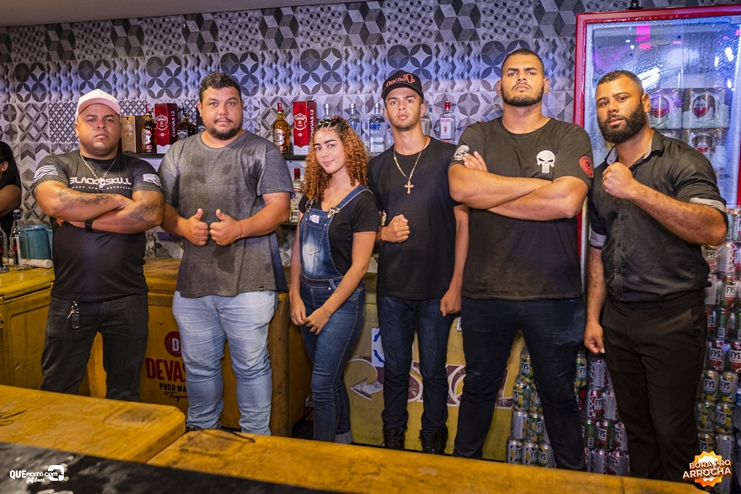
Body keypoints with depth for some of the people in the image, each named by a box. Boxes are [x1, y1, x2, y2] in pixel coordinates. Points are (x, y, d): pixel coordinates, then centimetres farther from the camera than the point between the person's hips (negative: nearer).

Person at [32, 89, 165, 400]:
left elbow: (151, 214, -13)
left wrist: (82, 219, -12)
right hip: (70, 301, 0)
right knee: (57, 394, 11)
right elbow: (54, 202, -17)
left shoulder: (139, 170, 5)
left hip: (128, 300, 0)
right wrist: (117, 200, -10)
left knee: (125, 394, 14)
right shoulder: (56, 165, 6)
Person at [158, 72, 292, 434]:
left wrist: (240, 228, -20)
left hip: (249, 282, -4)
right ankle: (201, 435, 36)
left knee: (251, 366, 5)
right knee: (199, 366, 16)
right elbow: (161, 206, 13)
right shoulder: (179, 153, 14)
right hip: (192, 282, 4)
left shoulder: (263, 152, 2)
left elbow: (279, 208, -5)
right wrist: (183, 226, -8)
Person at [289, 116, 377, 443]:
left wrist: (326, 310, -12)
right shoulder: (311, 195, 6)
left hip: (342, 300, -6)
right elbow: (298, 248, 9)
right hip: (308, 297, 6)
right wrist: (295, 296, 0)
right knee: (331, 377, 18)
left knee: (322, 383, -4)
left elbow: (359, 266, -14)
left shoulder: (361, 201, -12)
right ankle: (343, 437, 37)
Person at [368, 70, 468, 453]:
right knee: (395, 368, 14)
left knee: (434, 371, 9)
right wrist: (384, 233, -7)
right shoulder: (377, 167, 9)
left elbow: (463, 222, -4)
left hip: (437, 288, -3)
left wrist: (456, 284, -9)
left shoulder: (447, 157, -3)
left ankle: (433, 445, 29)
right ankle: (393, 440, 33)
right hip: (392, 288, 3)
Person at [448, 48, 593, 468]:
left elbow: (567, 201, -17)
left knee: (559, 394, 15)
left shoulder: (571, 137, 1)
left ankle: (572, 474, 36)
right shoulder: (477, 137, 7)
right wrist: (541, 182, -12)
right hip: (485, 291, 2)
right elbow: (460, 187, -14)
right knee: (479, 386, 18)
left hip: (552, 293, -1)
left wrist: (489, 193, -10)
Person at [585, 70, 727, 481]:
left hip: (672, 316, -5)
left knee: (672, 431, 3)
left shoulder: (682, 161, -7)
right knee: (636, 425, 16)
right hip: (618, 319, 6)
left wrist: (635, 190, -28)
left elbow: (713, 229, -23)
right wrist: (593, 317, 10)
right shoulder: (602, 176, 11)